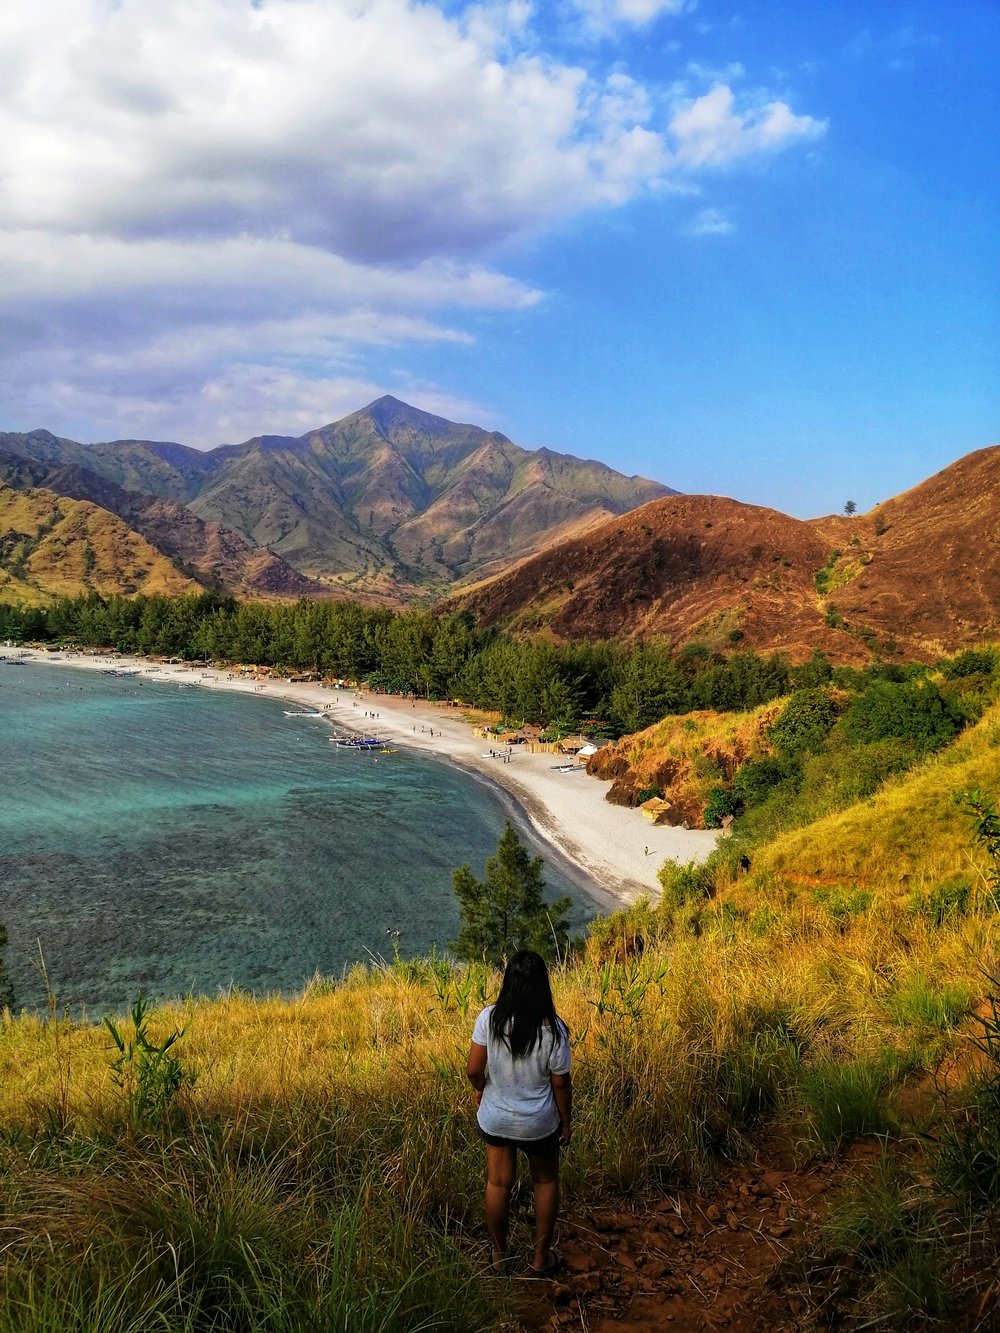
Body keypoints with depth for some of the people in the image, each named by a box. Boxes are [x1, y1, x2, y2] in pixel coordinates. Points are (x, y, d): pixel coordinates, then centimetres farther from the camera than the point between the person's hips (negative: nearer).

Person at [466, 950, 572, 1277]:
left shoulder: (489, 1018, -21)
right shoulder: (552, 1029, -24)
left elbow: (473, 1069, -14)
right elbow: (561, 1082, -14)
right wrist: (566, 1121, 2)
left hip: (494, 1118, 2)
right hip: (538, 1124, -1)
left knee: (498, 1183, 21)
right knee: (545, 1182, 23)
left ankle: (499, 1257, 39)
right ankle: (542, 1258, 35)